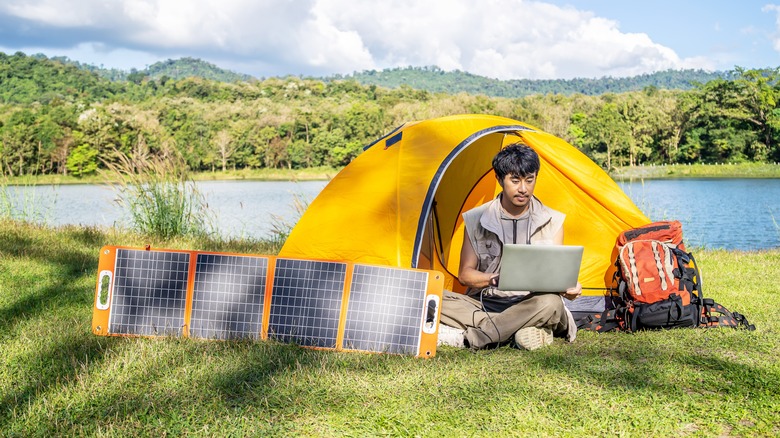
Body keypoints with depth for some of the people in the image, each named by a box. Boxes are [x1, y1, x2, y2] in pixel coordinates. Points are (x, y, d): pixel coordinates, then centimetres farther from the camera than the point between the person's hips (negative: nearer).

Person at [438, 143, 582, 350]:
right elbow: (465, 273, 3)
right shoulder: (476, 220, 3)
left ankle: (467, 337, -28)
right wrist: (491, 279, -19)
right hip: (483, 304, 0)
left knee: (551, 303, -36)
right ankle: (520, 330, -28)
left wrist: (567, 286, -21)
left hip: (528, 307, 0)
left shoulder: (552, 222, 5)